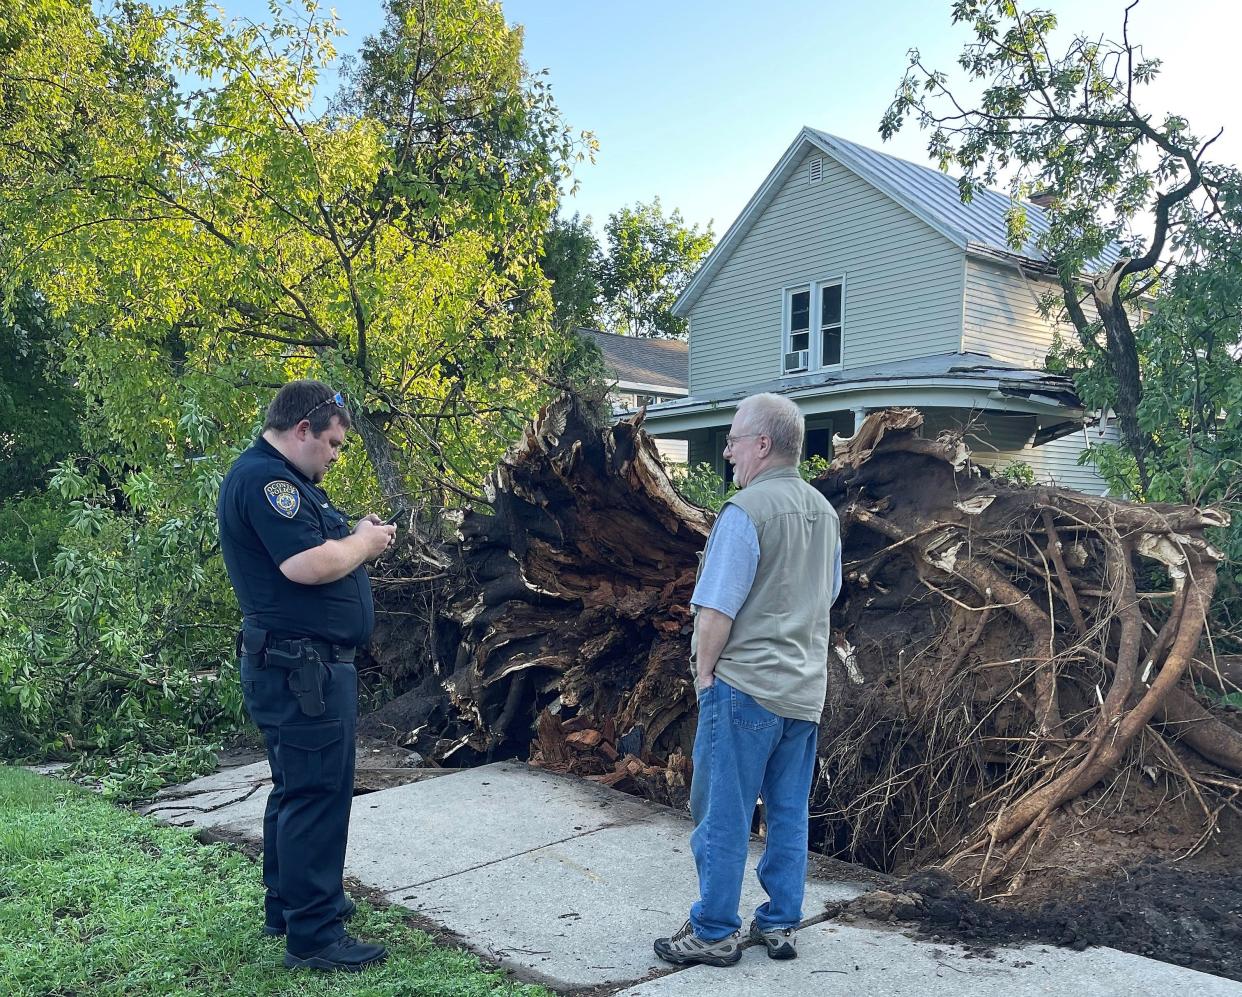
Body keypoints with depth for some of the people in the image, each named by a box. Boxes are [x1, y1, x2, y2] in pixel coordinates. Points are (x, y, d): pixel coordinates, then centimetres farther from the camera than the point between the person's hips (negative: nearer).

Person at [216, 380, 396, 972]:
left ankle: (287, 903, 34)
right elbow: (306, 565, -28)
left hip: (300, 666, 11)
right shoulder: (264, 478, -18)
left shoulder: (281, 480, 17)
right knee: (318, 796, -5)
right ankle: (312, 936, 4)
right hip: (302, 668, -11)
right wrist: (365, 543, -12)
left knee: (298, 789, 20)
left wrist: (356, 537, 6)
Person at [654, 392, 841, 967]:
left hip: (745, 686, -8)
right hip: (806, 688, 8)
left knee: (723, 815, 4)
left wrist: (704, 671, -5)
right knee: (790, 815, 15)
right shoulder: (824, 511, 9)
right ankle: (781, 926, 25)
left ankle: (714, 933, 15)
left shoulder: (746, 510, -17)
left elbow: (716, 610, -19)